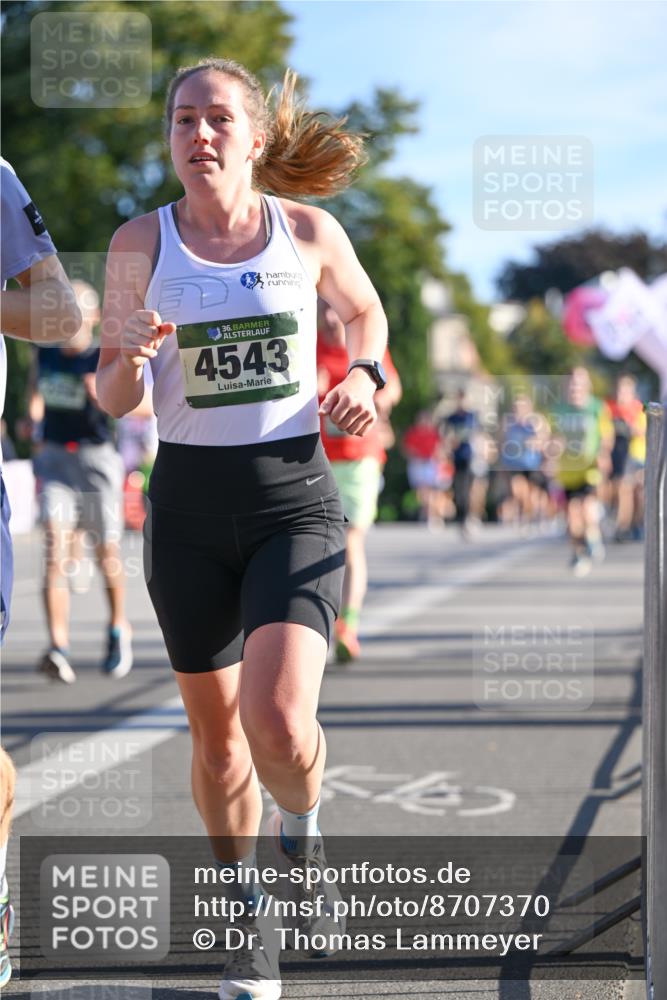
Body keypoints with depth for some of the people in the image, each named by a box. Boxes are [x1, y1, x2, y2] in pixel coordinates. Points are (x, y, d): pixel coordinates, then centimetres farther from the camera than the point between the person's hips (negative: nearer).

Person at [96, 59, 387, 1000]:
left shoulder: (308, 231, -2)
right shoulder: (141, 242, -2)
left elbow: (365, 311, 19)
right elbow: (111, 399, 4)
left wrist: (364, 376, -1)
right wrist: (130, 358, -18)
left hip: (295, 498, -1)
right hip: (190, 501, 2)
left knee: (279, 722, -19)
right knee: (217, 734, 10)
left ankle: (302, 836, 16)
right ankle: (249, 912, 33)